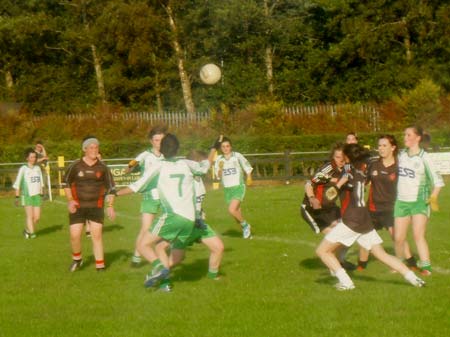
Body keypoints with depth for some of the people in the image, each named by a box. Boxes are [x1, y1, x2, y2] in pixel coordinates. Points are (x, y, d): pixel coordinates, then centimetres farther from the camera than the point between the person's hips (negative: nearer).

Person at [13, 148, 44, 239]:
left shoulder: (38, 168, 10)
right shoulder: (23, 169, -3)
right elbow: (17, 184, -1)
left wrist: (41, 195, 14)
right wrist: (17, 197, -4)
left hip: (36, 195, 4)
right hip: (26, 195, -4)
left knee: (37, 217, -1)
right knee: (30, 215, -13)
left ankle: (27, 230, 19)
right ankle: (31, 232, -9)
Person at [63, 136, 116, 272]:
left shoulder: (102, 167, -2)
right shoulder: (76, 166, -5)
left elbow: (111, 187, 4)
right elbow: (66, 182, 7)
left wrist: (110, 206, -5)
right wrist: (70, 200, -4)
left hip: (96, 206, 0)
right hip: (78, 206, 0)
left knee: (97, 235, -4)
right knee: (75, 235, -3)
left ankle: (100, 266, 5)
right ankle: (77, 259, 25)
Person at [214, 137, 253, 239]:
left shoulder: (237, 156, -6)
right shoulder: (219, 159, 2)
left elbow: (247, 167, 9)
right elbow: (218, 176, 2)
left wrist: (249, 177, 12)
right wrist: (220, 168, -15)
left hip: (238, 187, -4)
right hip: (227, 189, 4)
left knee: (232, 210, -21)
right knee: (237, 212, 10)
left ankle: (245, 225, 2)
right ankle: (246, 230, 30)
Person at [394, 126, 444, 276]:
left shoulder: (424, 157, -8)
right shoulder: (401, 154, 6)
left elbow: (437, 180, -6)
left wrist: (433, 197, -16)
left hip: (419, 202, -5)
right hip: (401, 201, 5)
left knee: (418, 235, -20)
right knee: (399, 238, 4)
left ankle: (426, 267, -18)